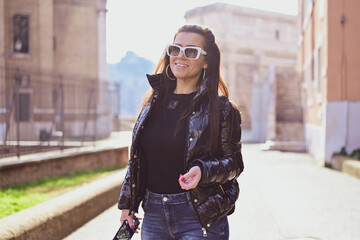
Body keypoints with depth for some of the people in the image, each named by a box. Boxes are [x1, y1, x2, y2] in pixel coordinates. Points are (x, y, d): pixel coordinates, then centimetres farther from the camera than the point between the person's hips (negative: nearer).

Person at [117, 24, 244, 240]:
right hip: (153, 215, 5)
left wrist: (202, 171, -23)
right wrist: (128, 204, 14)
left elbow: (234, 163, -5)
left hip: (200, 217, -4)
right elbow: (137, 159, 15)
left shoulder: (219, 108, -5)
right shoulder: (155, 102, 9)